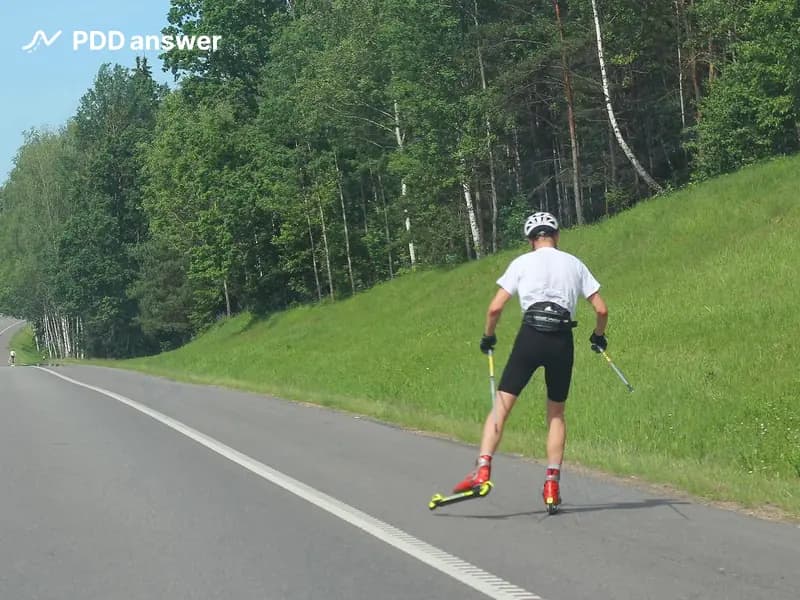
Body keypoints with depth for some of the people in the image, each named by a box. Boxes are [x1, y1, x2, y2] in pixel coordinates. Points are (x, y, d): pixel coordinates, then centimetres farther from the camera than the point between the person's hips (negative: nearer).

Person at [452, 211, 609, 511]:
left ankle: (482, 470, -16)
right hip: (563, 342, 2)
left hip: (530, 337, -2)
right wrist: (598, 336, 31)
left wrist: (488, 337, 18)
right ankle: (552, 484, 9)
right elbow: (601, 309, 12)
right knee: (556, 413, 16)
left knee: (501, 406, 0)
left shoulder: (522, 263, 9)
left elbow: (495, 308, 2)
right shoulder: (575, 264, 15)